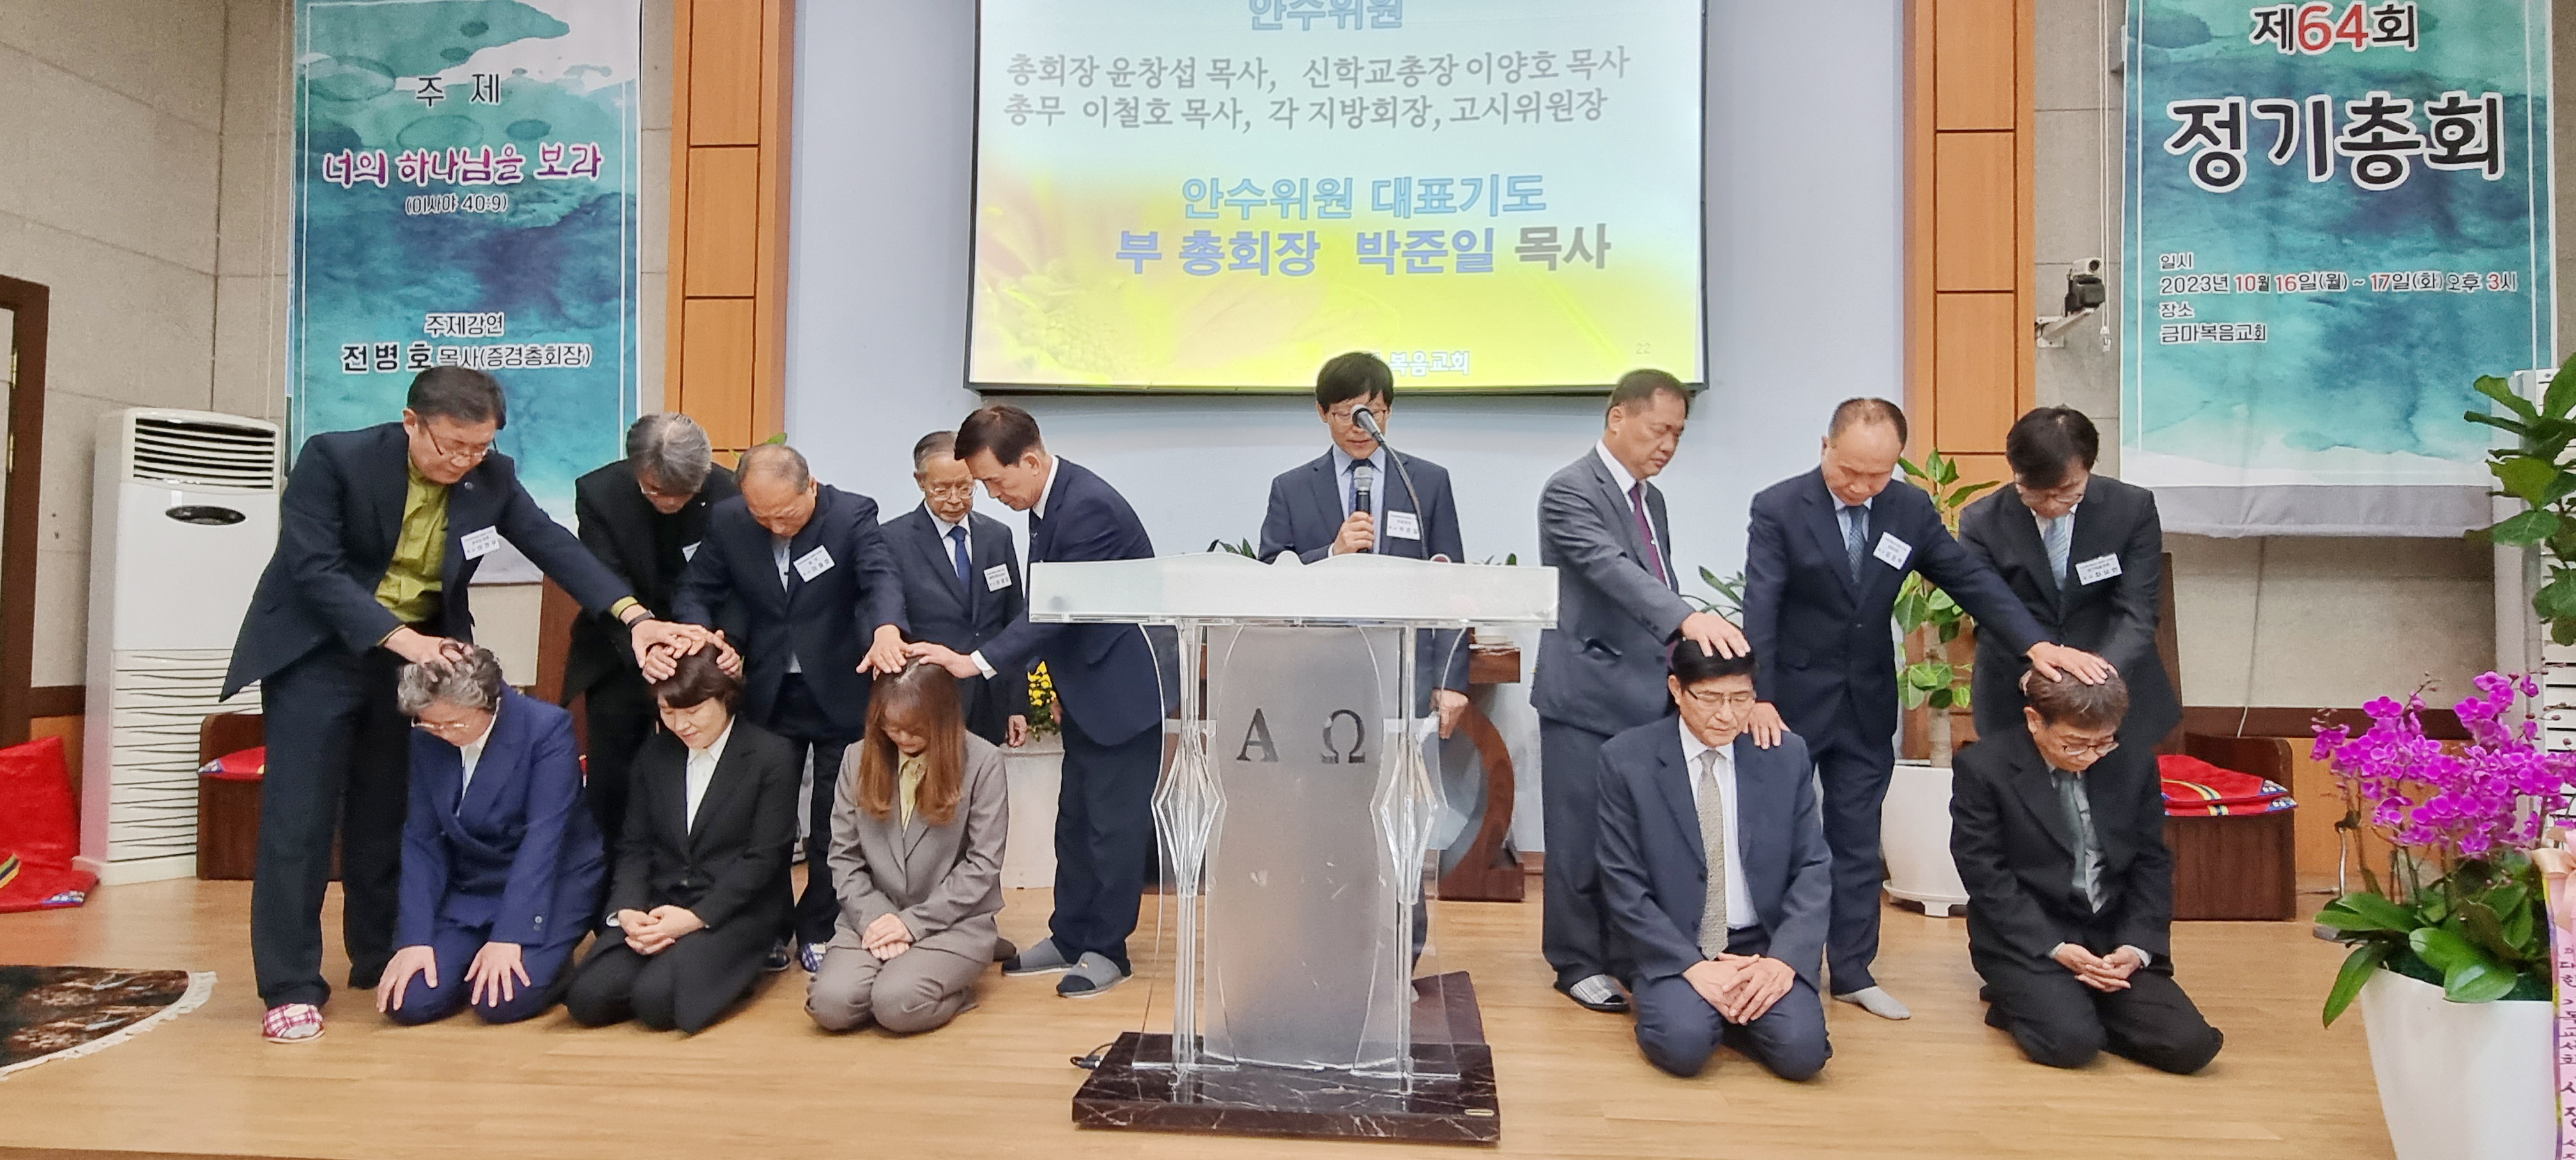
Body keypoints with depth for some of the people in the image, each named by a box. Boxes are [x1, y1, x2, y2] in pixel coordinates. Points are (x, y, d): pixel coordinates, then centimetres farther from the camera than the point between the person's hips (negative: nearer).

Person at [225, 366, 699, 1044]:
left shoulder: (492, 478, -8)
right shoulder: (334, 459, -18)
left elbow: (554, 547, -12)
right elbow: (313, 568, -22)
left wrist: (634, 617, -25)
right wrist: (399, 638, -32)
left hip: (418, 656, 4)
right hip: (317, 653, -3)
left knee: (389, 815, 11)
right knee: (300, 815, -3)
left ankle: (381, 962, 24)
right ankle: (291, 988, 5)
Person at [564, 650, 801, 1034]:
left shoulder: (773, 756, -5)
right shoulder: (654, 753, 12)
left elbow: (763, 858, -9)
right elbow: (634, 844, 9)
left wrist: (695, 916, -18)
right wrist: (626, 911, -9)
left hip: (734, 913, -5)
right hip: (656, 906, 5)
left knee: (656, 1001, -26)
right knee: (587, 999, -16)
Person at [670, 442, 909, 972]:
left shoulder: (852, 515, -15)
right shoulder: (727, 520, -5)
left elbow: (881, 577, -29)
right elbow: (696, 591, 0)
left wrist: (886, 628, -51)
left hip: (840, 694, -3)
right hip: (768, 695, 3)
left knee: (834, 824, 8)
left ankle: (819, 932, 25)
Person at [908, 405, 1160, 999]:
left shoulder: (1090, 507, -25)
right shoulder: (1047, 502, 4)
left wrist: (978, 662, -27)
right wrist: (1061, 683, 16)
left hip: (1124, 684, -10)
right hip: (1087, 687, 10)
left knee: (1114, 822, 1)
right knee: (1076, 817, 15)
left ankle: (1107, 950, 14)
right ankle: (1069, 937, 27)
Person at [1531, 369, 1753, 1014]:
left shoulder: (1651, 498, 15)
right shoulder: (1570, 491, -12)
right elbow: (1612, 570, -28)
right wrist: (1689, 617, -42)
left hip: (1647, 691, 8)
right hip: (1587, 692, -7)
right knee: (1582, 834, 2)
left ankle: (1629, 954, 23)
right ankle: (1577, 963, 16)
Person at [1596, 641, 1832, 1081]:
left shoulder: (1787, 756, 2)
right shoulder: (1627, 760, -7)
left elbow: (1814, 869, 2)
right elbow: (1624, 887, -7)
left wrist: (1785, 958, -14)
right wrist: (1693, 966, -18)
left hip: (1764, 946, 2)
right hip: (1674, 949, -2)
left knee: (1801, 1049, -22)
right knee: (1684, 1043, -28)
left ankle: (1739, 1007, 10)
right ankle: (1677, 1000, 7)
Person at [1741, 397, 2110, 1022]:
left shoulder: (1912, 509, -1)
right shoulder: (1777, 508, -14)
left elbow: (1970, 579, -3)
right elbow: (1761, 608, -19)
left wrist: (2037, 643, -18)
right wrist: (1759, 698, -27)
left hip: (1867, 704, 4)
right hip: (1791, 700, -4)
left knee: (1858, 839, 11)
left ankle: (1853, 971, 22)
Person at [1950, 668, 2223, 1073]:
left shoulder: (2134, 764, 4)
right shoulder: (1982, 767, -10)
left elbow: (2152, 865, 7)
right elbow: (1986, 875, -11)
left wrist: (2136, 947, -8)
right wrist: (2055, 948, -19)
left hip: (2112, 937, 5)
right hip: (2026, 937, -4)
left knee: (2191, 1046, -13)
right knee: (2070, 1043, -25)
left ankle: (2081, 1002, 13)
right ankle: (2018, 999, 8)